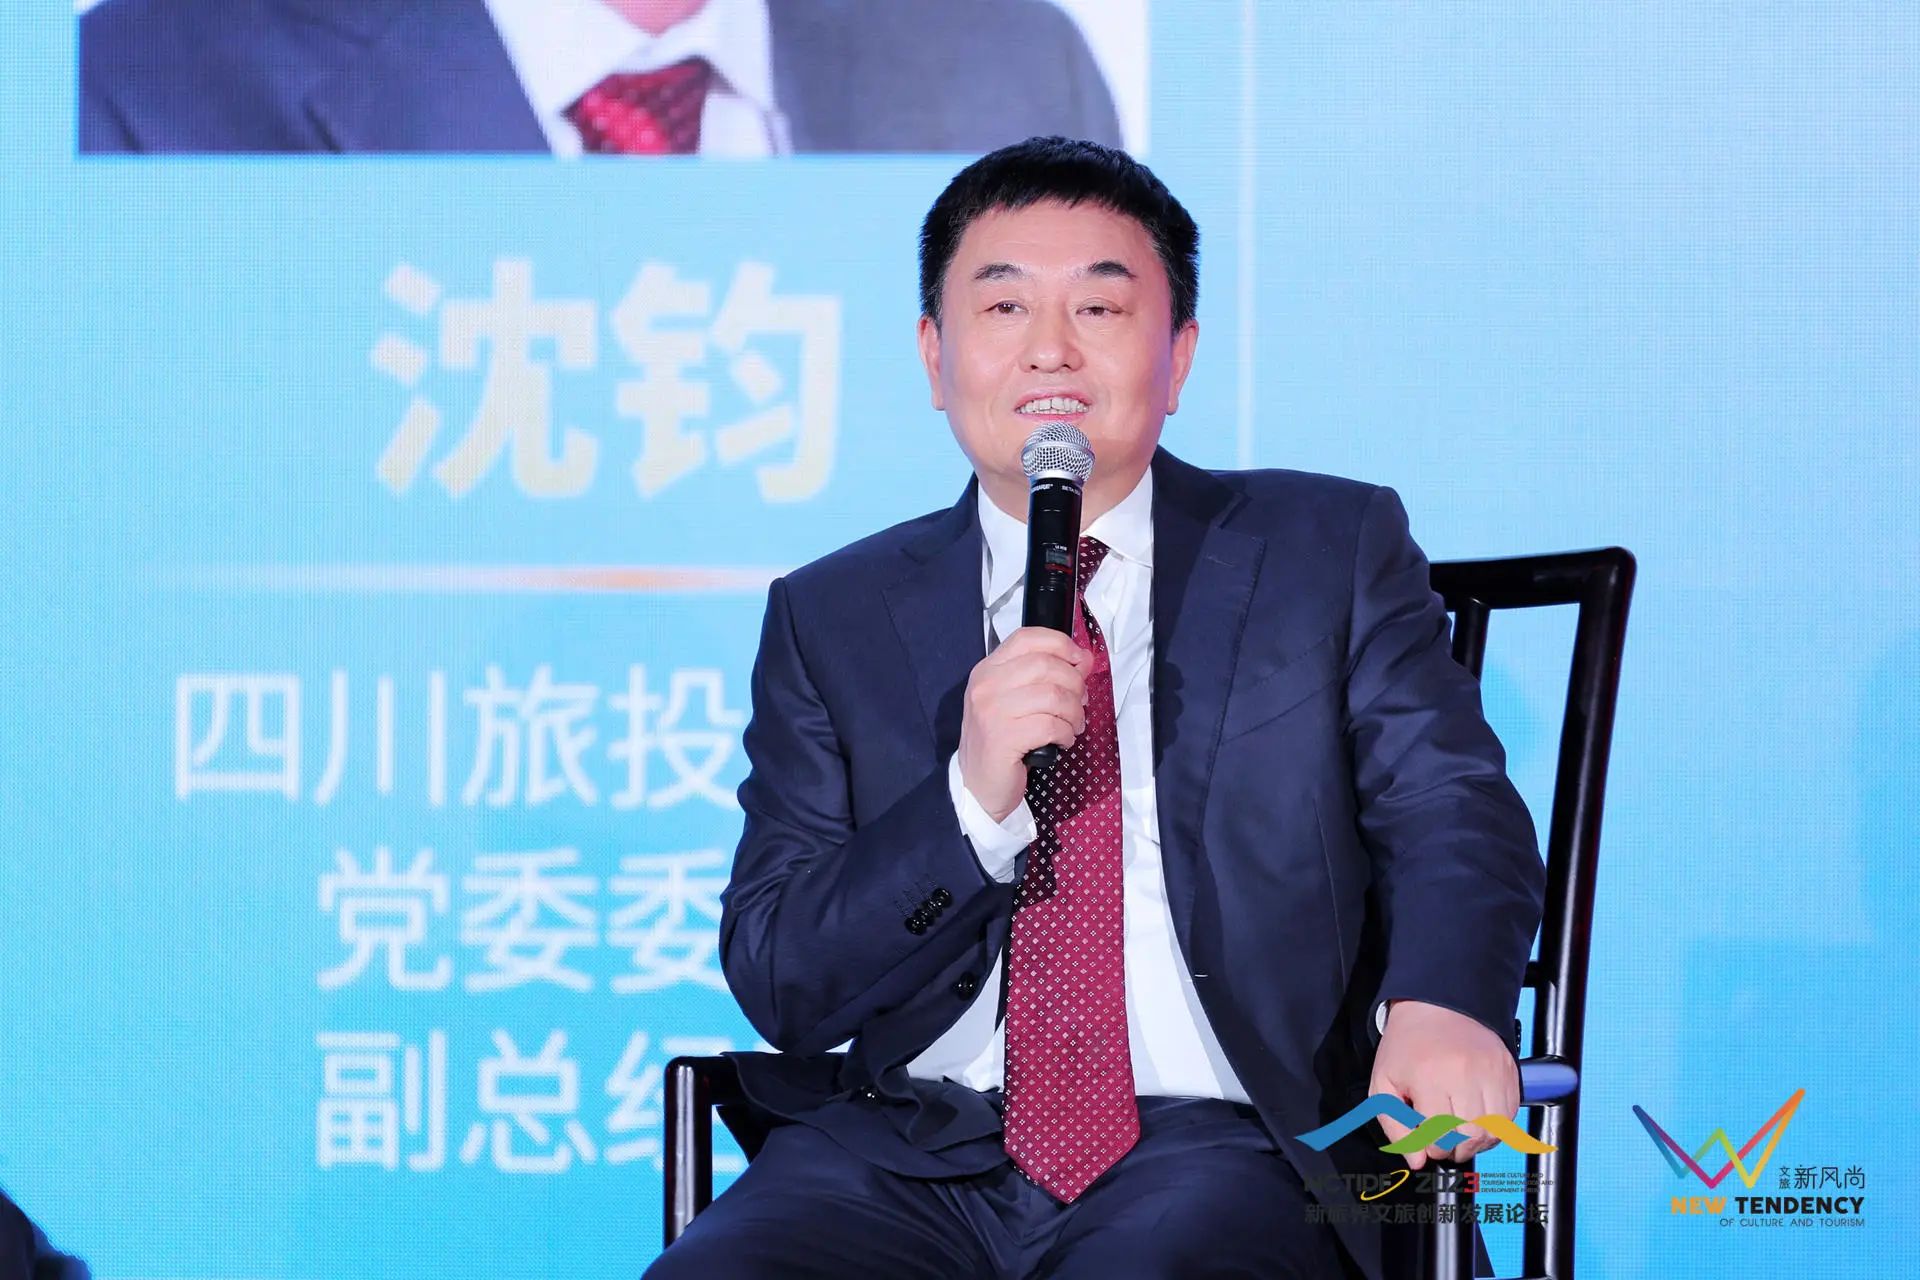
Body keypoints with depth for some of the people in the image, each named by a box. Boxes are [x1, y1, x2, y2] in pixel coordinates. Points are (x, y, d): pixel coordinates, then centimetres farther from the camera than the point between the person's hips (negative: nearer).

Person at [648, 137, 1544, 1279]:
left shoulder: (1335, 553, 12)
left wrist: (1443, 1005, -22)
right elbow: (778, 983, 7)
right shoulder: (833, 619, 14)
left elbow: (1455, 813, 1)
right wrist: (973, 800, -11)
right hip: (909, 1154, 2)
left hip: (1220, 1149, -2)